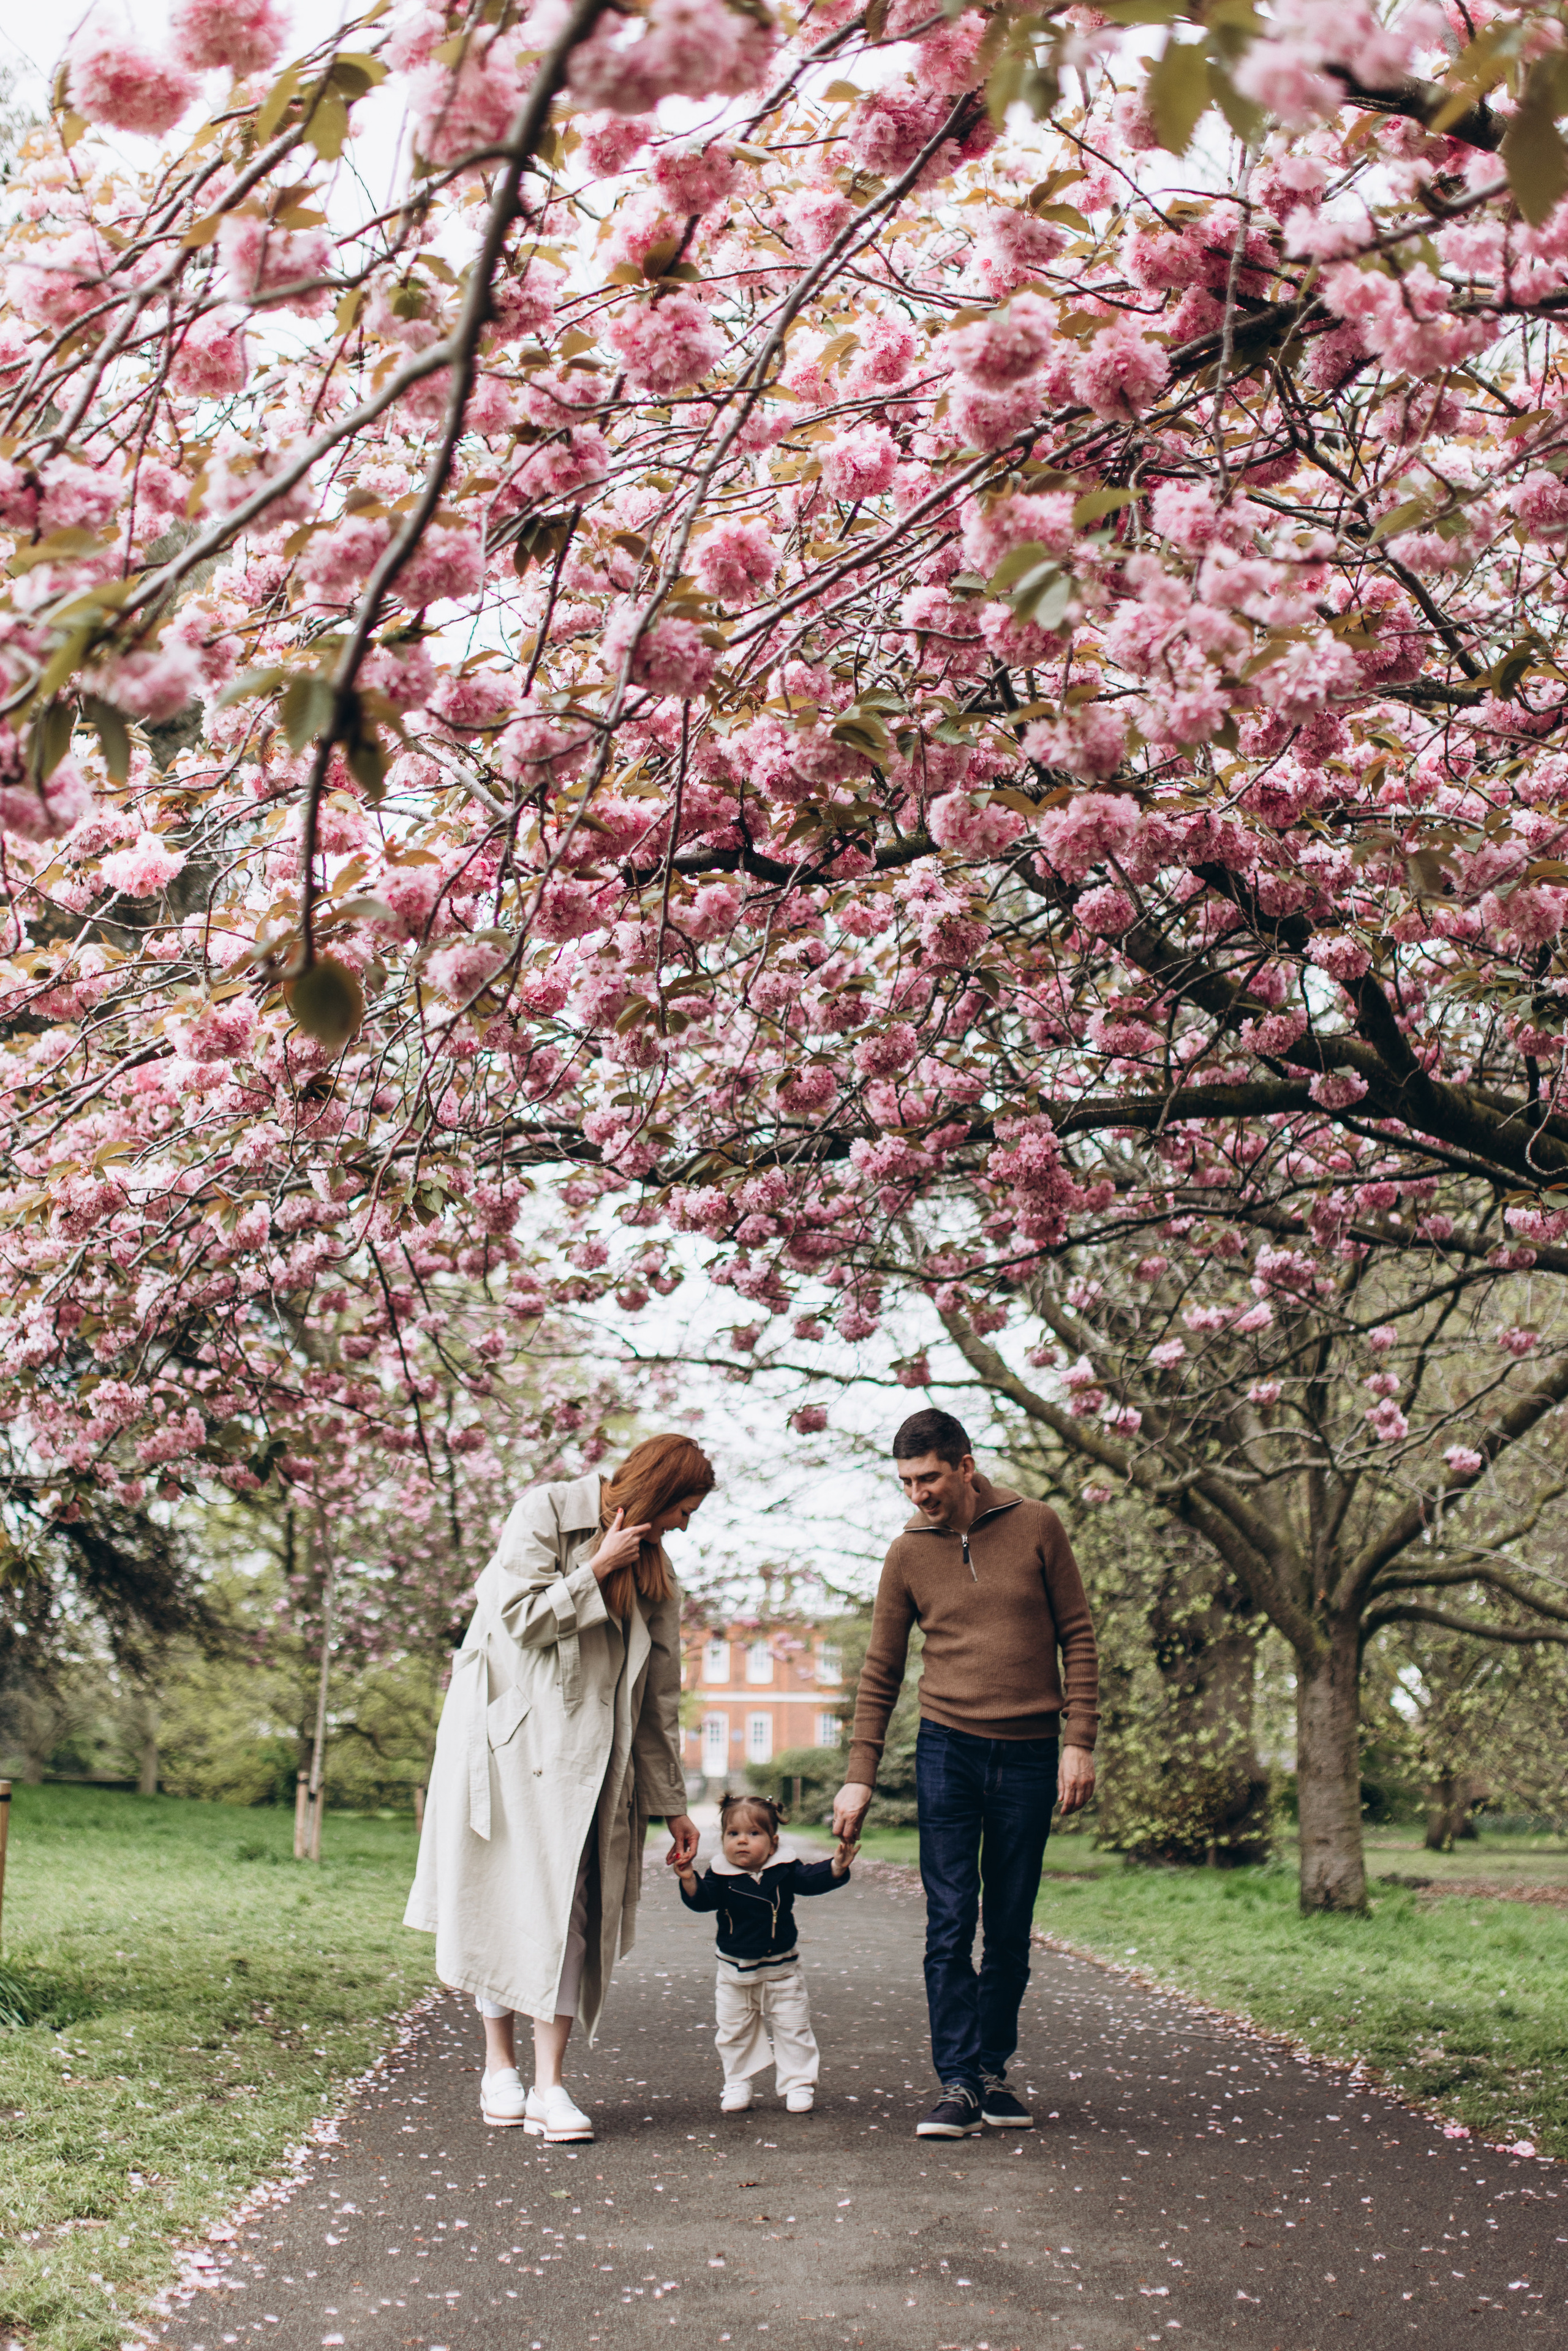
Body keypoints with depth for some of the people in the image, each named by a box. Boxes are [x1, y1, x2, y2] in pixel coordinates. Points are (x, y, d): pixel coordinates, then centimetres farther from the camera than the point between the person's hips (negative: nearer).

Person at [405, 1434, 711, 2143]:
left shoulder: (653, 1570, 12)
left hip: (586, 1757, 4)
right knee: (504, 1898, 1)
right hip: (512, 1735, -4)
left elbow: (658, 1699, 13)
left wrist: (671, 1804, 11)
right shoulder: (546, 1513, -3)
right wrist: (595, 1573, -11)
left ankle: (548, 2085, -5)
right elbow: (521, 1618, -13)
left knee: (569, 1906, -5)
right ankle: (500, 2065, 14)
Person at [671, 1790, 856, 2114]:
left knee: (793, 2030, 5)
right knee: (734, 2033, 11)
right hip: (735, 1971, 1)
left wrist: (837, 1866, -34)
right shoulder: (720, 1875, -11)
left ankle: (798, 2084, 17)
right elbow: (702, 1899, -22)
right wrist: (689, 1881, -42)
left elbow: (813, 1879, -15)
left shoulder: (785, 1869, -10)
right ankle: (737, 2085, 26)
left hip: (781, 1970, -1)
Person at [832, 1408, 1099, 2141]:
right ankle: (958, 2083, -2)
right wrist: (859, 1776, 3)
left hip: (1030, 1752, 0)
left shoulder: (1036, 1527, -1)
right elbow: (881, 1673, 8)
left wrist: (1079, 1742, -4)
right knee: (950, 1923, -5)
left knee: (1010, 1929, 7)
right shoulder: (908, 1553, 2)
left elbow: (1078, 1638, 3)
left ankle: (993, 2070, 18)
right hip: (949, 1748, 0)